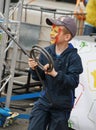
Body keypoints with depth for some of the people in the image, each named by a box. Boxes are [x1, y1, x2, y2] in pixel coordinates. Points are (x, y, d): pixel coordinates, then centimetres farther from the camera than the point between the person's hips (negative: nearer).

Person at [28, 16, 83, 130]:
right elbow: (39, 77, 5)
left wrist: (56, 74, -35)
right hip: (44, 100, 4)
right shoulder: (46, 51, -2)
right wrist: (34, 68, -16)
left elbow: (73, 82, -23)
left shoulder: (73, 57, -15)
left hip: (61, 106, -4)